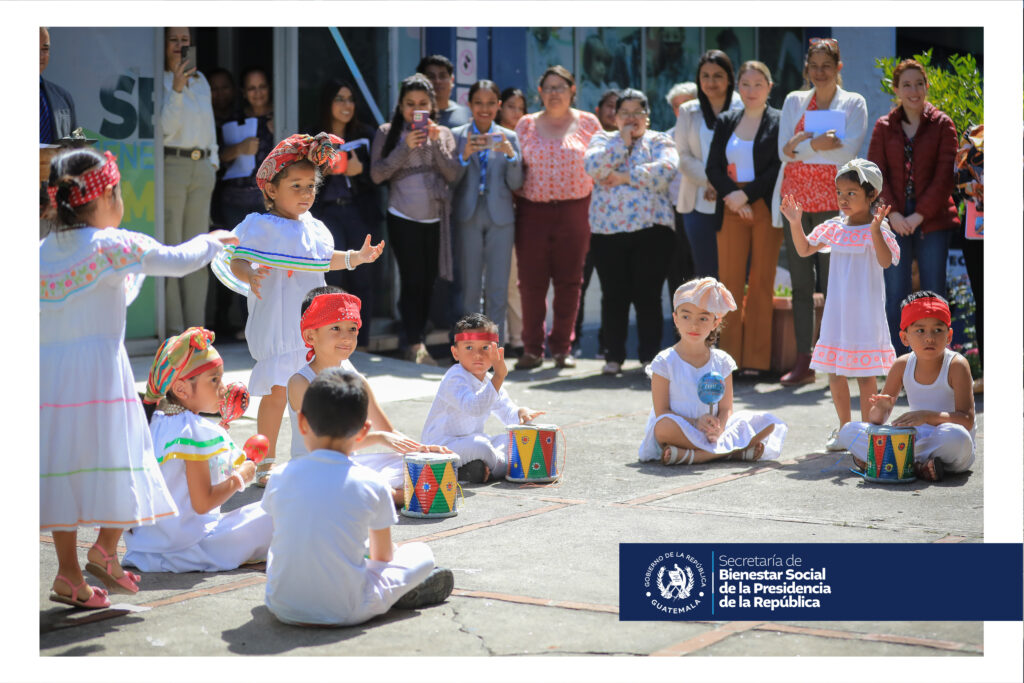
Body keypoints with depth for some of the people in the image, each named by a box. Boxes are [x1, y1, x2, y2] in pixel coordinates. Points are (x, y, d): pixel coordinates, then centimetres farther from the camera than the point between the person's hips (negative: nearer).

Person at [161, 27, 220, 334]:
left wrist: (213, 161, 15)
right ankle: (173, 328, -4)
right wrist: (176, 89, -20)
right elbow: (164, 127, -11)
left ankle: (195, 326, 9)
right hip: (171, 166, -6)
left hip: (202, 169, 6)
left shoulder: (200, 81, 18)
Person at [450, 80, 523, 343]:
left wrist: (511, 155, -14)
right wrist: (464, 156, -16)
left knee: (498, 289, 0)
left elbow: (515, 184, 2)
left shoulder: (508, 138, 6)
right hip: (468, 217, -1)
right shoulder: (457, 136, 4)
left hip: (500, 216, 1)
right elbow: (451, 181, 0)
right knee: (469, 286, 2)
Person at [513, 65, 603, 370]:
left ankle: (561, 347, 12)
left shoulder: (587, 123, 7)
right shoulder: (526, 124, 9)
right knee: (531, 282, -1)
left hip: (574, 210, 0)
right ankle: (532, 348, 7)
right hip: (533, 210, 1)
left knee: (569, 281, 2)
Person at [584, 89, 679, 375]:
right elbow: (592, 166, -4)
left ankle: (650, 355, 4)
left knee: (648, 294, -3)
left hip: (651, 228, -2)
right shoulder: (603, 140, 17)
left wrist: (626, 176, -10)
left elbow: (666, 169, -10)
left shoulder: (660, 141, 11)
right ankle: (614, 356, 12)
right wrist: (623, 141, -3)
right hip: (608, 230, 2)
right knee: (614, 295, 3)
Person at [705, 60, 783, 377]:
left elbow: (779, 169, -6)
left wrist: (746, 194, -13)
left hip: (766, 209, -3)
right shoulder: (725, 122, 13)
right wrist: (732, 195, -9)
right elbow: (713, 167, 7)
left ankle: (756, 359, 3)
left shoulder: (779, 122, 2)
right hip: (732, 210, 3)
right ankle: (728, 356, 5)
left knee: (761, 283, -1)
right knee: (729, 282, 0)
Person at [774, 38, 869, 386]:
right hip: (795, 199, 3)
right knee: (800, 283, 3)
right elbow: (784, 151, 3)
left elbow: (847, 152, -9)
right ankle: (804, 361, 6)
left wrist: (801, 145, -9)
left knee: (833, 282, -6)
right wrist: (818, 143, -10)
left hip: (833, 201, -3)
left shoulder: (854, 103, 6)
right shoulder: (794, 101, 15)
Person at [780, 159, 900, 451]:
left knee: (865, 374, 0)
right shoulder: (833, 228, 6)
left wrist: (875, 229, -37)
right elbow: (804, 250, 17)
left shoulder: (877, 229, -10)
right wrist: (795, 223, 2)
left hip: (865, 312, -5)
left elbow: (886, 261, -25)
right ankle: (844, 429, 22)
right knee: (834, 371, 9)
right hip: (836, 311, 5)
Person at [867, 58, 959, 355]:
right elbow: (875, 173, 4)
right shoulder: (884, 126, 9)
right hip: (895, 222, 1)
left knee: (934, 295, 1)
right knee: (895, 296, 2)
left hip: (932, 221, -1)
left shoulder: (942, 125, 4)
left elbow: (945, 176, -3)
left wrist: (919, 215, -11)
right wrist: (893, 214, -10)